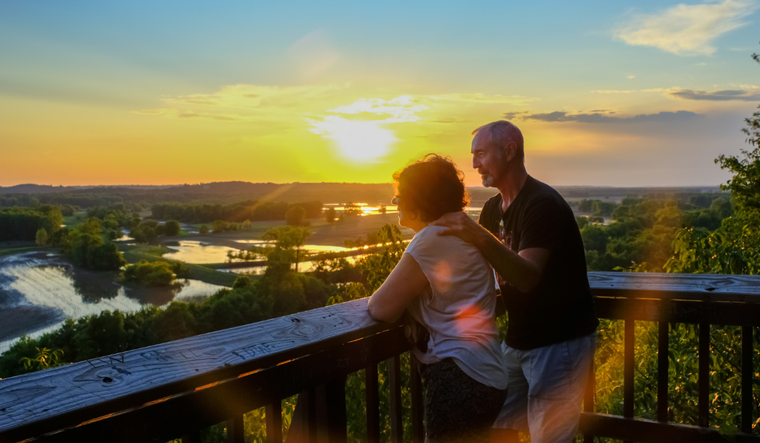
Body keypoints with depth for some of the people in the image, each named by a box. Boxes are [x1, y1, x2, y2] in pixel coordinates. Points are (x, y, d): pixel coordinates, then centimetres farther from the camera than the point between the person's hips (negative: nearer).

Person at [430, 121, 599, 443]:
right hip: (519, 340, 8)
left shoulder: (542, 204, -20)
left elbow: (527, 277, -32)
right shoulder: (494, 208, 7)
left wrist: (481, 238, -45)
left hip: (560, 341, -8)